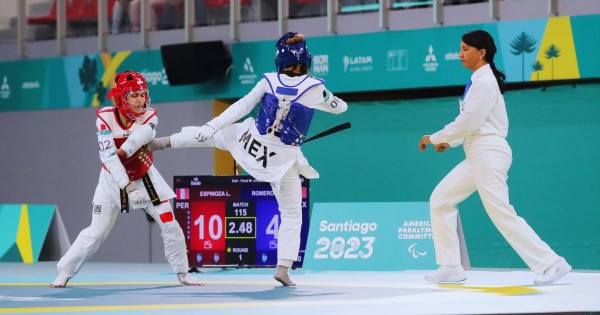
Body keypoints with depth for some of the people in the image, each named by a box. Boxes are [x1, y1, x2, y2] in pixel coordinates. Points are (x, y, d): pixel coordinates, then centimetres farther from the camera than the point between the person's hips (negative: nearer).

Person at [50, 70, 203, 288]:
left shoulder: (149, 117, -15)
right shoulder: (106, 117, -20)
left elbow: (140, 135, -37)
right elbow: (107, 155, -28)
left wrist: (123, 150, -56)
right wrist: (125, 184, -37)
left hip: (145, 179, 2)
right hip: (113, 180, -2)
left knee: (170, 224, -4)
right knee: (96, 232, -3)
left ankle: (182, 273, 12)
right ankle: (64, 273, 11)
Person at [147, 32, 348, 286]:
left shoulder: (269, 81, -10)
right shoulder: (315, 88, -14)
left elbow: (241, 107, -8)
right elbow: (340, 107, 4)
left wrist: (211, 126, -4)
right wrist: (337, 101, 27)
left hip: (252, 141, 2)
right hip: (283, 159, -2)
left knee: (214, 134, 29)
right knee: (292, 215, 8)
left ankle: (161, 142, 35)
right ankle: (283, 267, -1)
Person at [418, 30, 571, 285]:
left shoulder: (485, 82, -14)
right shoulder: (479, 81, 16)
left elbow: (469, 121, -18)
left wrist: (434, 138, -9)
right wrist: (449, 142, 12)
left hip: (488, 153, -10)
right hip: (477, 156, 10)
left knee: (502, 214, -13)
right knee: (440, 200, 9)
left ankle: (551, 264, -12)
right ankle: (451, 267, 12)